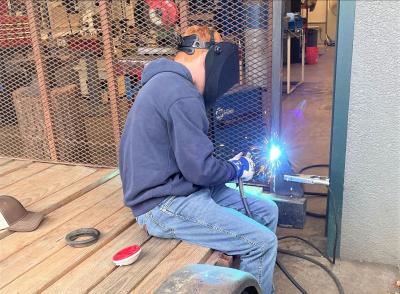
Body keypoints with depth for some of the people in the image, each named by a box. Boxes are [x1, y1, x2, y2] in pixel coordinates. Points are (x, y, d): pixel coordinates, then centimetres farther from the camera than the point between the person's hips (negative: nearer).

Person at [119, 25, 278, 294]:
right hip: (166, 206, -10)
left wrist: (230, 165, 12)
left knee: (267, 211, 10)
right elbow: (200, 169, -23)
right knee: (263, 243, -15)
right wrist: (237, 169, -3)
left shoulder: (167, 83, 12)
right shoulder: (182, 95, -22)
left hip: (179, 188, 10)